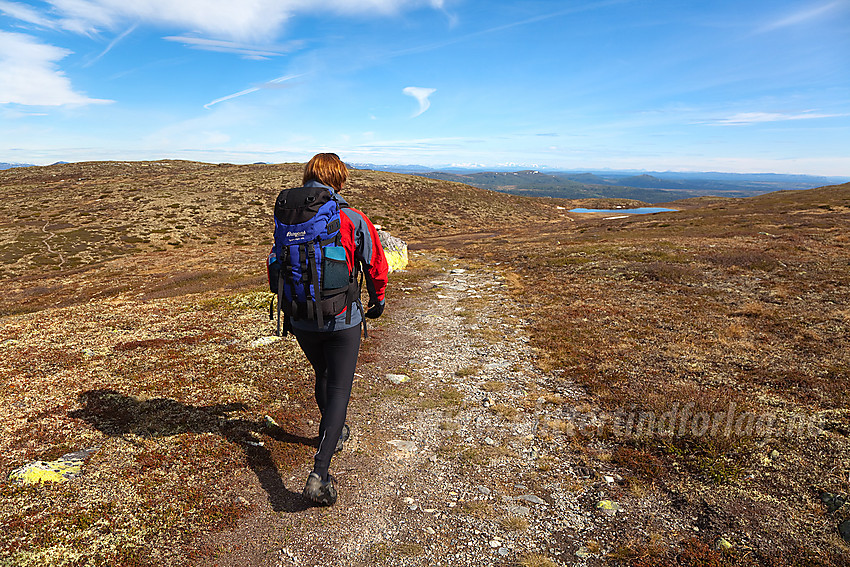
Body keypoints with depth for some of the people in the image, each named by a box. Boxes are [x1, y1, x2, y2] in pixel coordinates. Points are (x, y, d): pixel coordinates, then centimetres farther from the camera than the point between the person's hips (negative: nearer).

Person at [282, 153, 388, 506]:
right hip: (342, 321, -4)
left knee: (323, 376, 26)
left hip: (301, 321, 4)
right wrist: (377, 301, 18)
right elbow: (376, 267, -1)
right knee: (339, 390, 2)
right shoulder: (353, 220, -11)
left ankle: (333, 433, 47)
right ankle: (319, 474, -5)